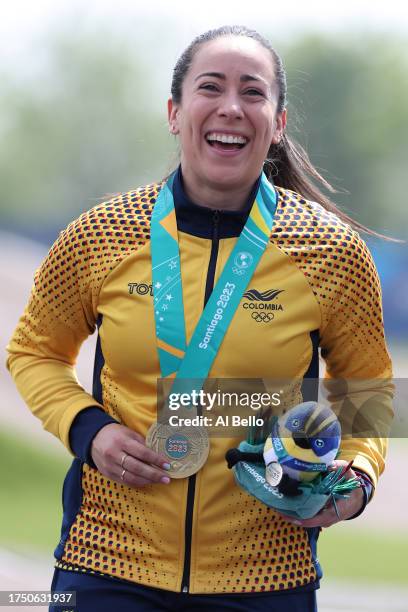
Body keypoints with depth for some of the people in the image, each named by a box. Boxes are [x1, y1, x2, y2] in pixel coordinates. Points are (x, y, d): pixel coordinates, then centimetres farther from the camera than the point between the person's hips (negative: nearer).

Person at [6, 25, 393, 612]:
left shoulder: (333, 252, -4)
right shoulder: (98, 237, -4)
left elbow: (368, 389, 10)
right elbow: (35, 351, 12)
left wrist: (357, 476, -9)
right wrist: (86, 429, -7)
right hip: (110, 561, 0)